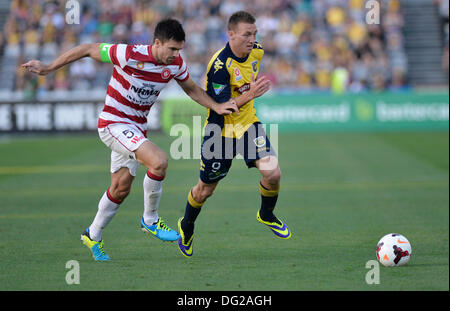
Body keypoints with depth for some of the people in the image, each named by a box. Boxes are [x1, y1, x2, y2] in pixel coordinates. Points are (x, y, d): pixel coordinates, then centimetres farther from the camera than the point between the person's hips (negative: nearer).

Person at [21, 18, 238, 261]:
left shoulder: (176, 64, -5)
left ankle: (93, 236, 34)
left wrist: (217, 107, 1)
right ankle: (150, 221, -6)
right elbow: (87, 49, -13)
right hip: (113, 123, -7)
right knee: (159, 160, -26)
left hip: (136, 129, 7)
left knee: (121, 188, 13)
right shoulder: (129, 55, -23)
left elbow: (192, 89, 15)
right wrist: (49, 68, -8)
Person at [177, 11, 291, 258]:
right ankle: (186, 227, 39)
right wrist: (249, 95, -38)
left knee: (272, 173, -15)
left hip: (248, 123, 5)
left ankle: (266, 215, 16)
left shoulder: (256, 52, -4)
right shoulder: (219, 65, -27)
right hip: (221, 129, -5)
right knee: (206, 189, 10)